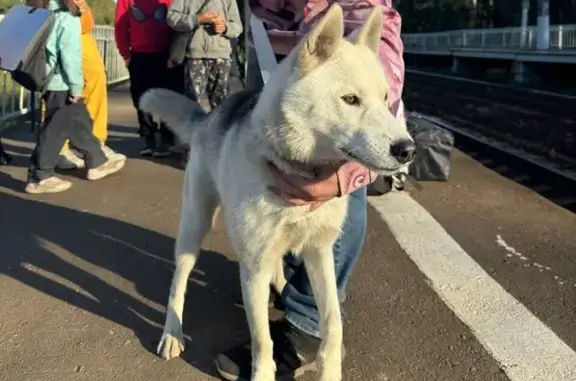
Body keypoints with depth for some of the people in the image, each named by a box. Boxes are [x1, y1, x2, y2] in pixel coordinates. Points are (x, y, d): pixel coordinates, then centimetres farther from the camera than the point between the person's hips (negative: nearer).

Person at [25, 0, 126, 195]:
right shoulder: (66, 19, -13)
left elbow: (46, 48, 12)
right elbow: (70, 55, -18)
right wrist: (76, 86, -15)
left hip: (53, 81, 9)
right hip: (62, 84, -9)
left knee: (80, 123, 18)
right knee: (54, 131, -3)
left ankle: (97, 162, 31)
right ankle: (39, 178, 3)